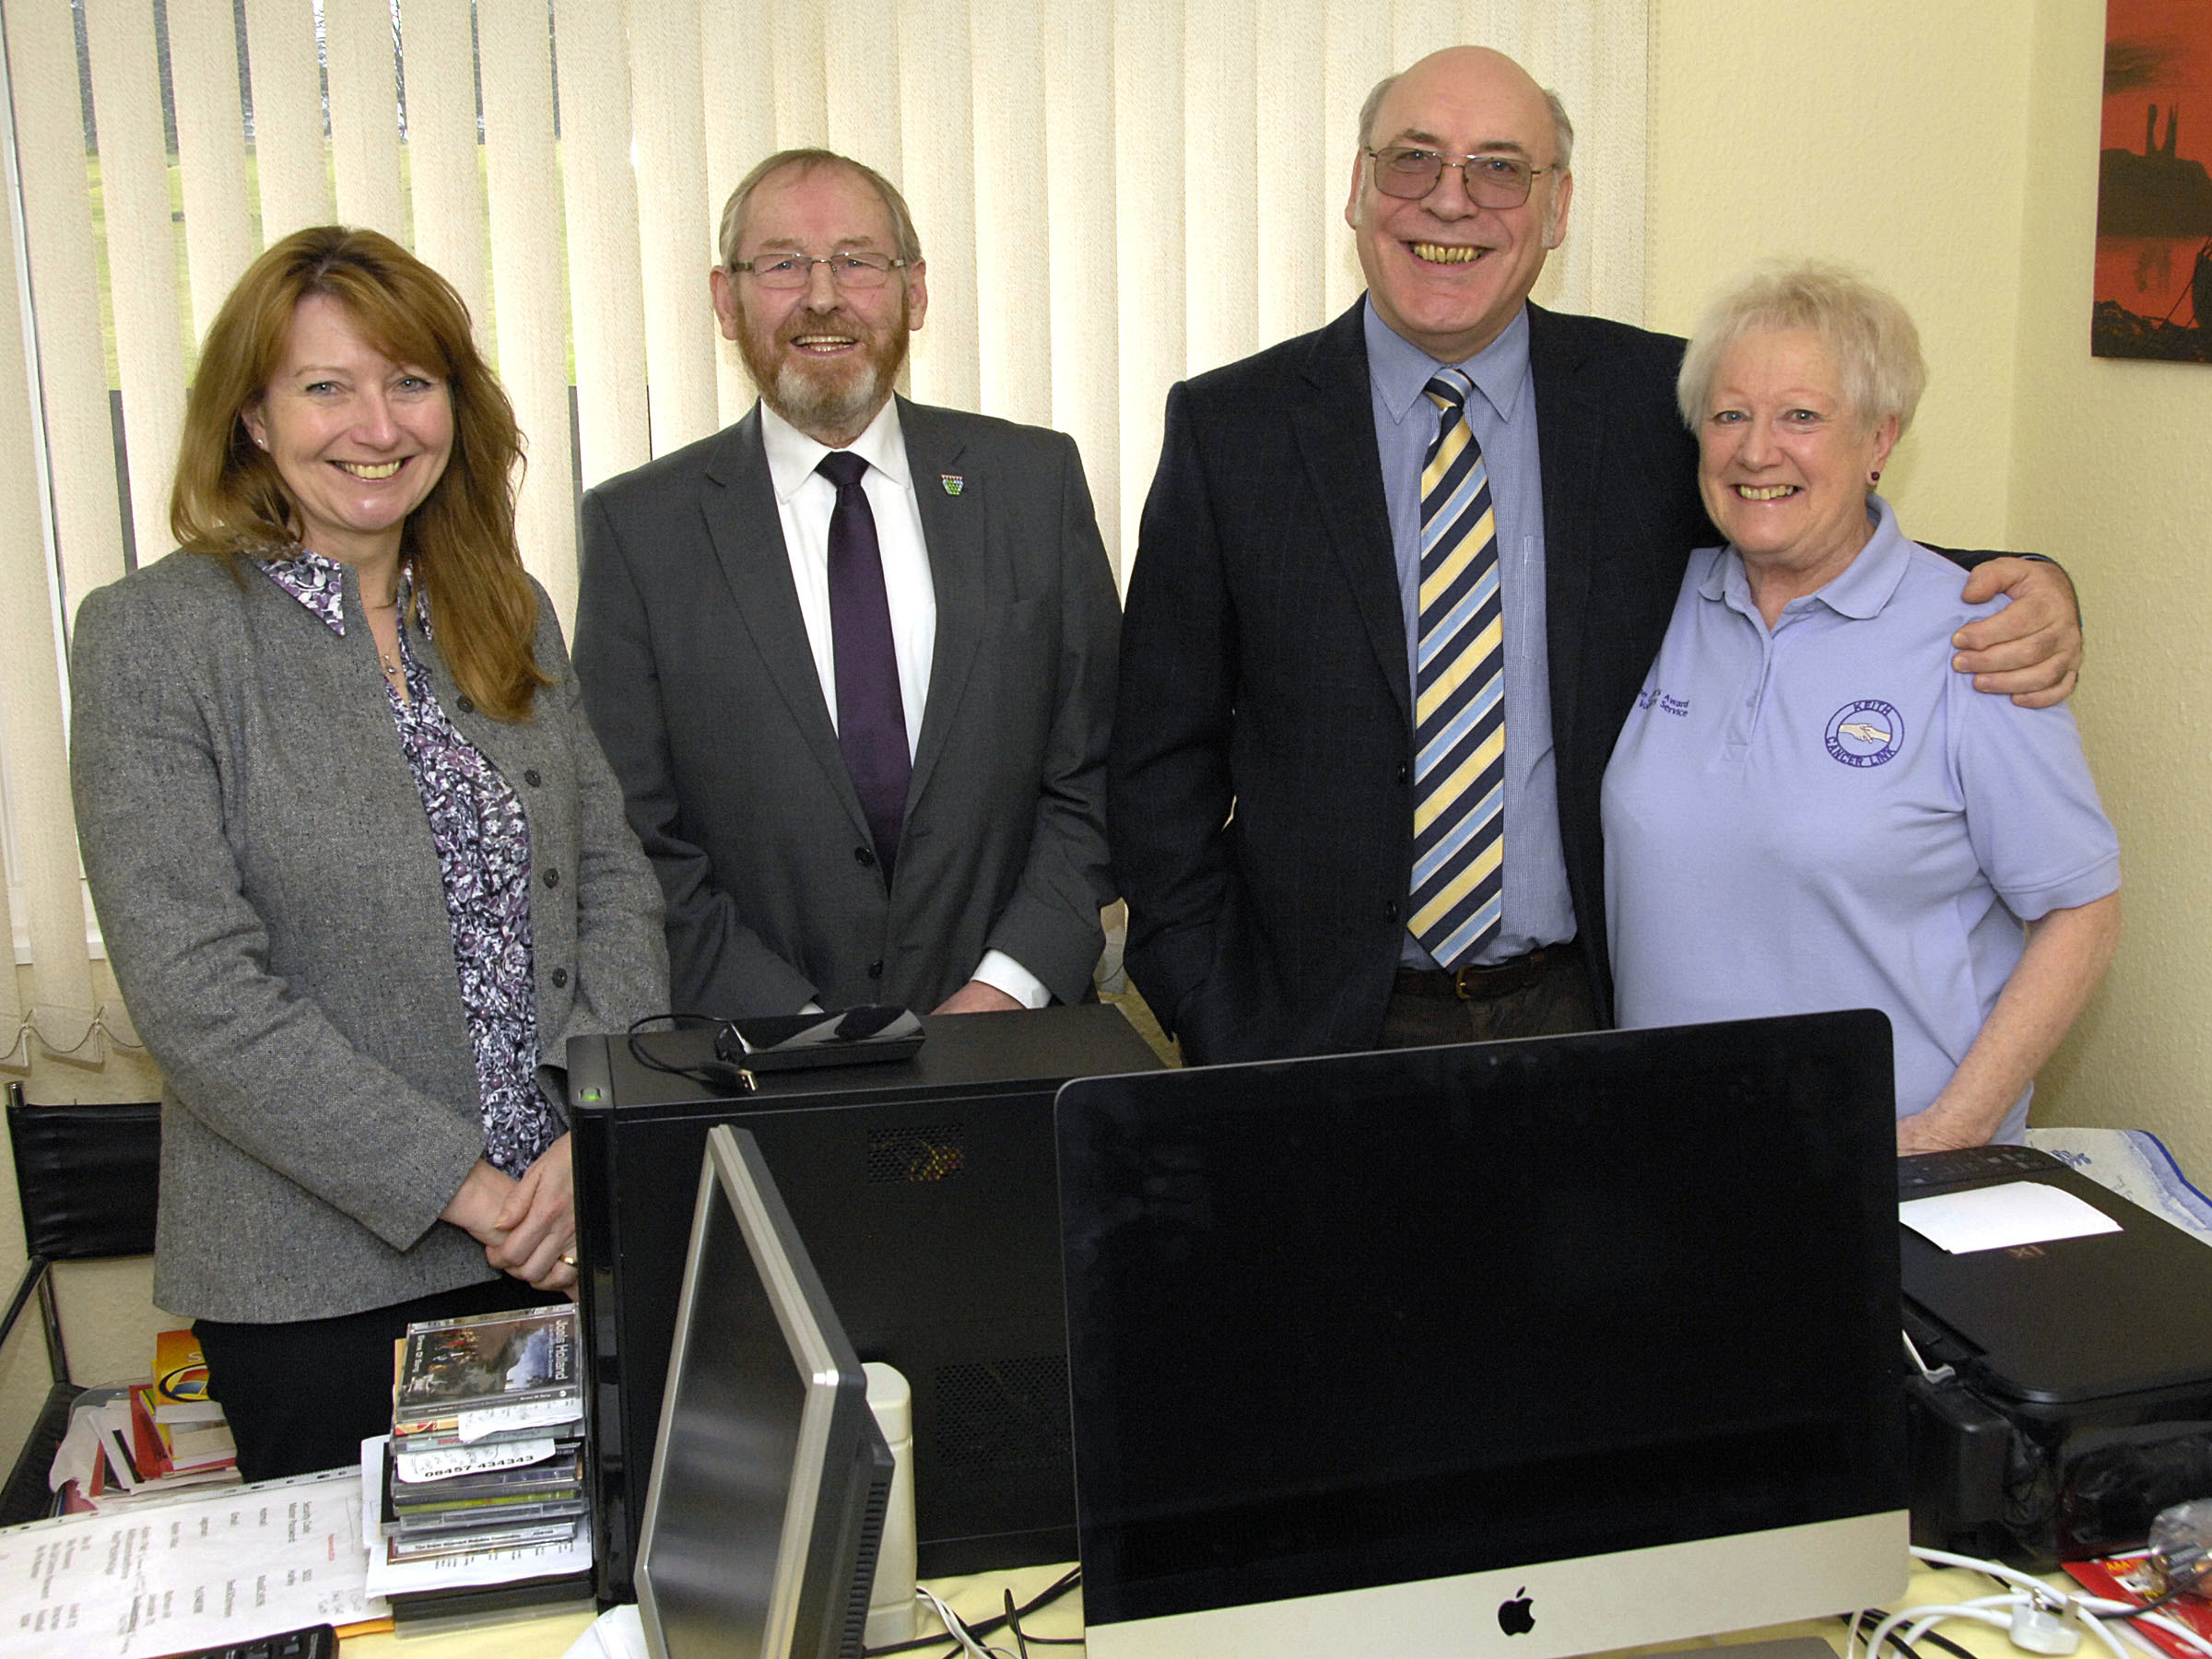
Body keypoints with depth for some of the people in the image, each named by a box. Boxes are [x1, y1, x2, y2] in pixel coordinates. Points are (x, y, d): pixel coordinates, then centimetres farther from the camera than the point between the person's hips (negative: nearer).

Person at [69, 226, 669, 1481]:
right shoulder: (152, 636, -9)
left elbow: (615, 877, 6)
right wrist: (457, 1184, -17)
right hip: (319, 1274, -4)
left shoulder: (512, 615, 7)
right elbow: (195, 990, -16)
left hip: (555, 1239, 5)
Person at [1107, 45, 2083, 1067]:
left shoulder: (1655, 399, -1)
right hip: (1330, 1026, -1)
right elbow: (1163, 769, -2)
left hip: (1589, 1017, 1)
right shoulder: (1227, 427, -4)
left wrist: (2025, 601, -10)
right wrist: (1221, 1035, -9)